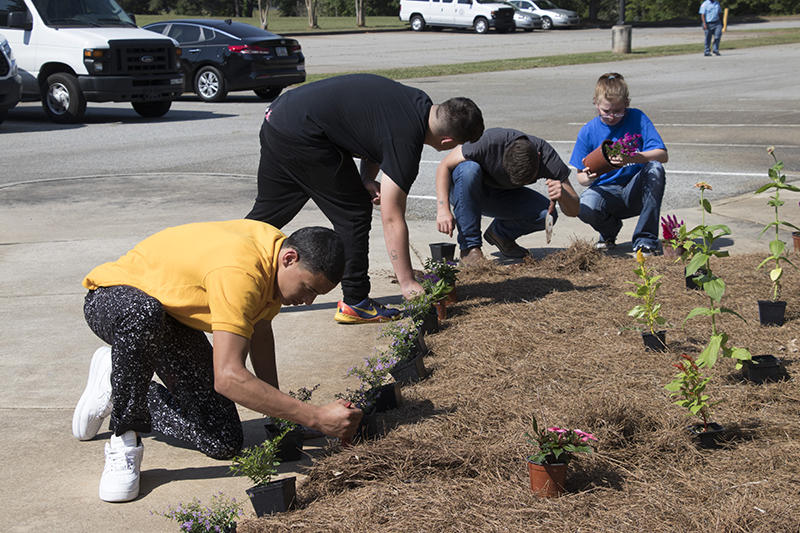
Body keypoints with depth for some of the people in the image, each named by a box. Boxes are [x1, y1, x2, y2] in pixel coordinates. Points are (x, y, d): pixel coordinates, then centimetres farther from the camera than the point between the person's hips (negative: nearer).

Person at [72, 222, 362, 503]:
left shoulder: (277, 248, -10)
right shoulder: (239, 273, -38)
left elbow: (260, 331, 7)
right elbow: (228, 377, -44)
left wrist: (278, 411, 0)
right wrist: (316, 418, -42)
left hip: (175, 318, 8)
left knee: (224, 443, -9)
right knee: (142, 315, -47)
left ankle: (117, 384, 15)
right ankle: (124, 441, -25)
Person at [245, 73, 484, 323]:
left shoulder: (419, 102, 6)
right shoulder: (406, 141, -18)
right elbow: (392, 219, -15)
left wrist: (367, 179, 7)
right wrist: (407, 283, -10)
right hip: (300, 135, -9)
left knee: (269, 212, 17)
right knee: (354, 213, 0)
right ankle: (354, 303, 7)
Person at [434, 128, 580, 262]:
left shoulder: (546, 155, -26)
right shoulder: (490, 141, -35)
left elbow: (573, 210, -22)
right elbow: (444, 166, -26)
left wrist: (562, 194, -46)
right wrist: (443, 209, -38)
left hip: (501, 196, 3)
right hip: (464, 192, -2)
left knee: (547, 214, -23)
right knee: (469, 169, -37)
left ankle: (500, 233, 7)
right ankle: (469, 246, -25)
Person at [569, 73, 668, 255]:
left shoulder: (637, 118, -4)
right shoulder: (588, 132, -2)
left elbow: (662, 155, -13)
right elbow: (581, 178, 2)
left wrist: (634, 158, -33)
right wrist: (589, 178, -24)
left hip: (636, 192, 0)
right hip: (606, 191, 0)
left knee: (656, 168, -31)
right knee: (585, 208, -35)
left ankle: (645, 239, -21)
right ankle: (609, 230, 6)